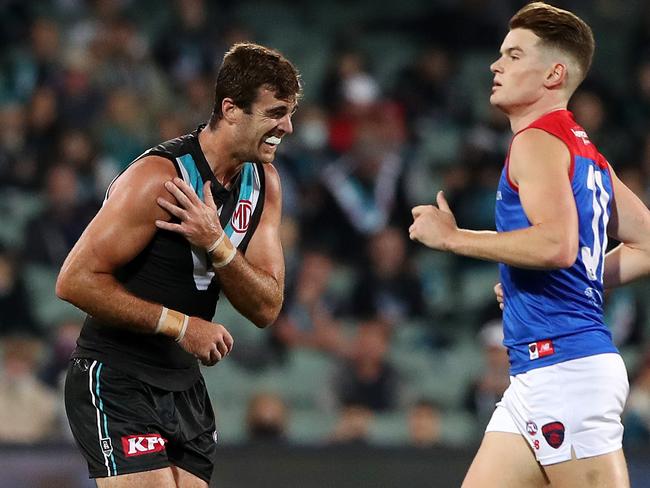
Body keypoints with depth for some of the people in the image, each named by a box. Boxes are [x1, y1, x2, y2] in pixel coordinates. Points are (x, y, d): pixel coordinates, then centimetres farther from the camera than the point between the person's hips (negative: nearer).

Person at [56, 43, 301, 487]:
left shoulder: (263, 183, 4)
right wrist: (179, 324, -20)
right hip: (116, 382, -8)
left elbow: (266, 309, -1)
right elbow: (76, 280, -21)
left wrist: (216, 245, -19)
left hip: (185, 384, 8)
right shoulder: (159, 177, -19)